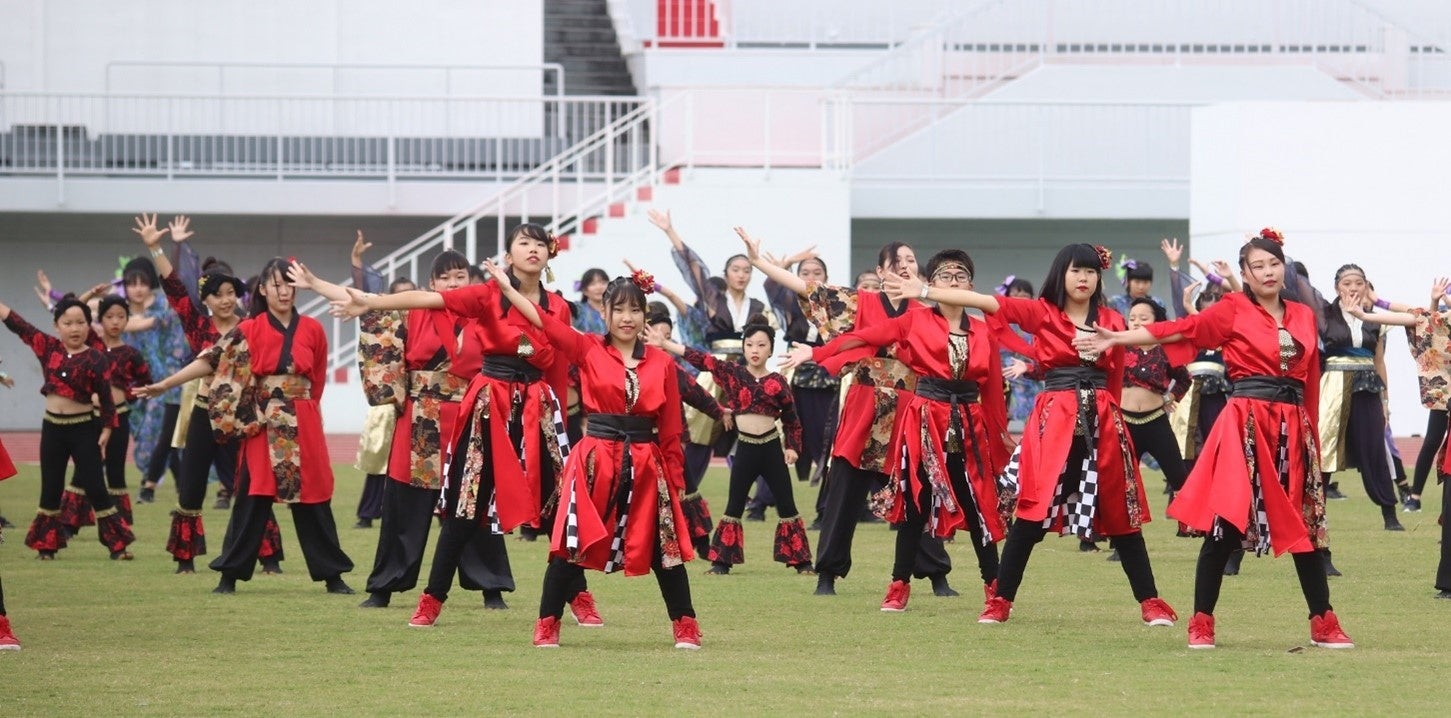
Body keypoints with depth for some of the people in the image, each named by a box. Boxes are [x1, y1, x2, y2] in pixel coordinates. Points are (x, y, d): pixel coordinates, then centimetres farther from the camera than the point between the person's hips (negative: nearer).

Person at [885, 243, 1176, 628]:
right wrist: (924, 292, -10)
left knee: (1120, 513, 5)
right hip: (1054, 418, -2)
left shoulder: (1111, 321, 9)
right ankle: (1000, 600, 4)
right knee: (1033, 511, -4)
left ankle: (1150, 602, 10)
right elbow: (986, 302, -4)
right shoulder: (1041, 313, 2)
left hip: (1102, 421, 2)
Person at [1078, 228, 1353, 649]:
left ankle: (1324, 624, 15)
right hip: (1245, 422, -4)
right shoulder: (1233, 310, 1)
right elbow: (1180, 330, -7)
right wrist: (1117, 339, -16)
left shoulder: (1303, 317, 13)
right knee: (1226, 524, -7)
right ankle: (1201, 624, 1)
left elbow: (1310, 380, 16)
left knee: (1304, 527, 7)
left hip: (1293, 428, 4)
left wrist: (1311, 434, 15)